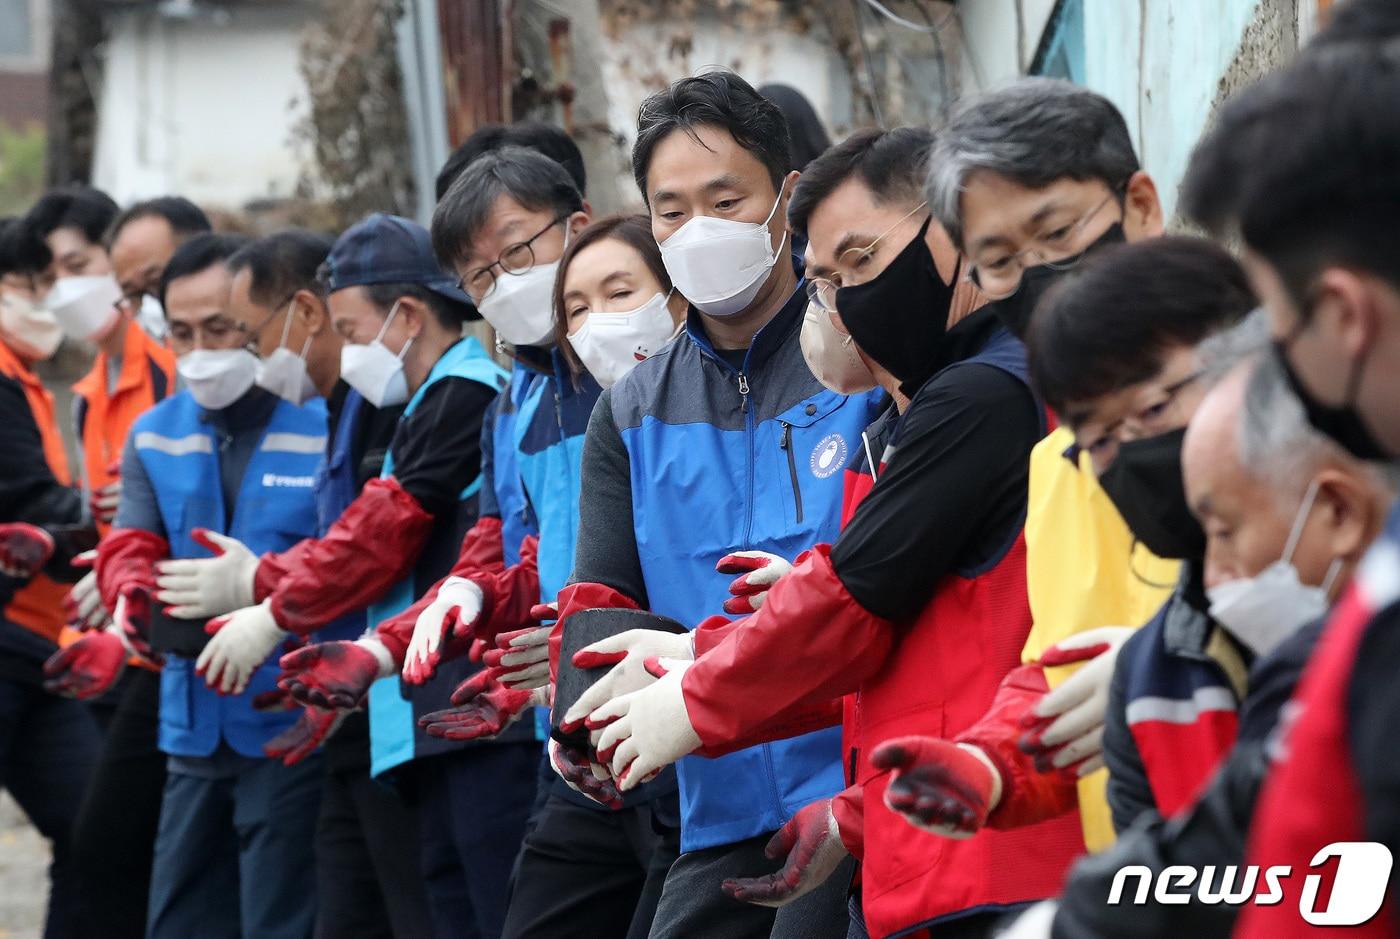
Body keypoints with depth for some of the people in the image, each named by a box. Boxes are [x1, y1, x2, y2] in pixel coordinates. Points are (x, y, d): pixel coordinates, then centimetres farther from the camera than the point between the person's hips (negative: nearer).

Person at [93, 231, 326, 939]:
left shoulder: (328, 426, -8)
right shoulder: (155, 437, 11)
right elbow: (131, 544, 5)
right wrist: (133, 592, -19)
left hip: (292, 724, -6)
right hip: (195, 723, 6)